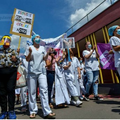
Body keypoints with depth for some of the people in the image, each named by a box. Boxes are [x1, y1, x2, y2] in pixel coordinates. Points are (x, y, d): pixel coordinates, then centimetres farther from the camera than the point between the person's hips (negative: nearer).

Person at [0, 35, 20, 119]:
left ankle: (11, 111, 1)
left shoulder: (13, 51, 14)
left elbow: (18, 62, 11)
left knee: (11, 90, -7)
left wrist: (15, 59, -10)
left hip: (11, 72, -2)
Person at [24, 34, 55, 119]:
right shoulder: (29, 48, 8)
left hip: (42, 71, 2)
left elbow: (45, 59, 12)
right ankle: (33, 111, 12)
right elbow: (27, 59, 2)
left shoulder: (42, 48, 17)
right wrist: (30, 52, -15)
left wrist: (48, 53, -5)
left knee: (44, 90, -7)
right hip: (32, 71, -1)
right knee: (32, 91, 1)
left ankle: (47, 112, -7)